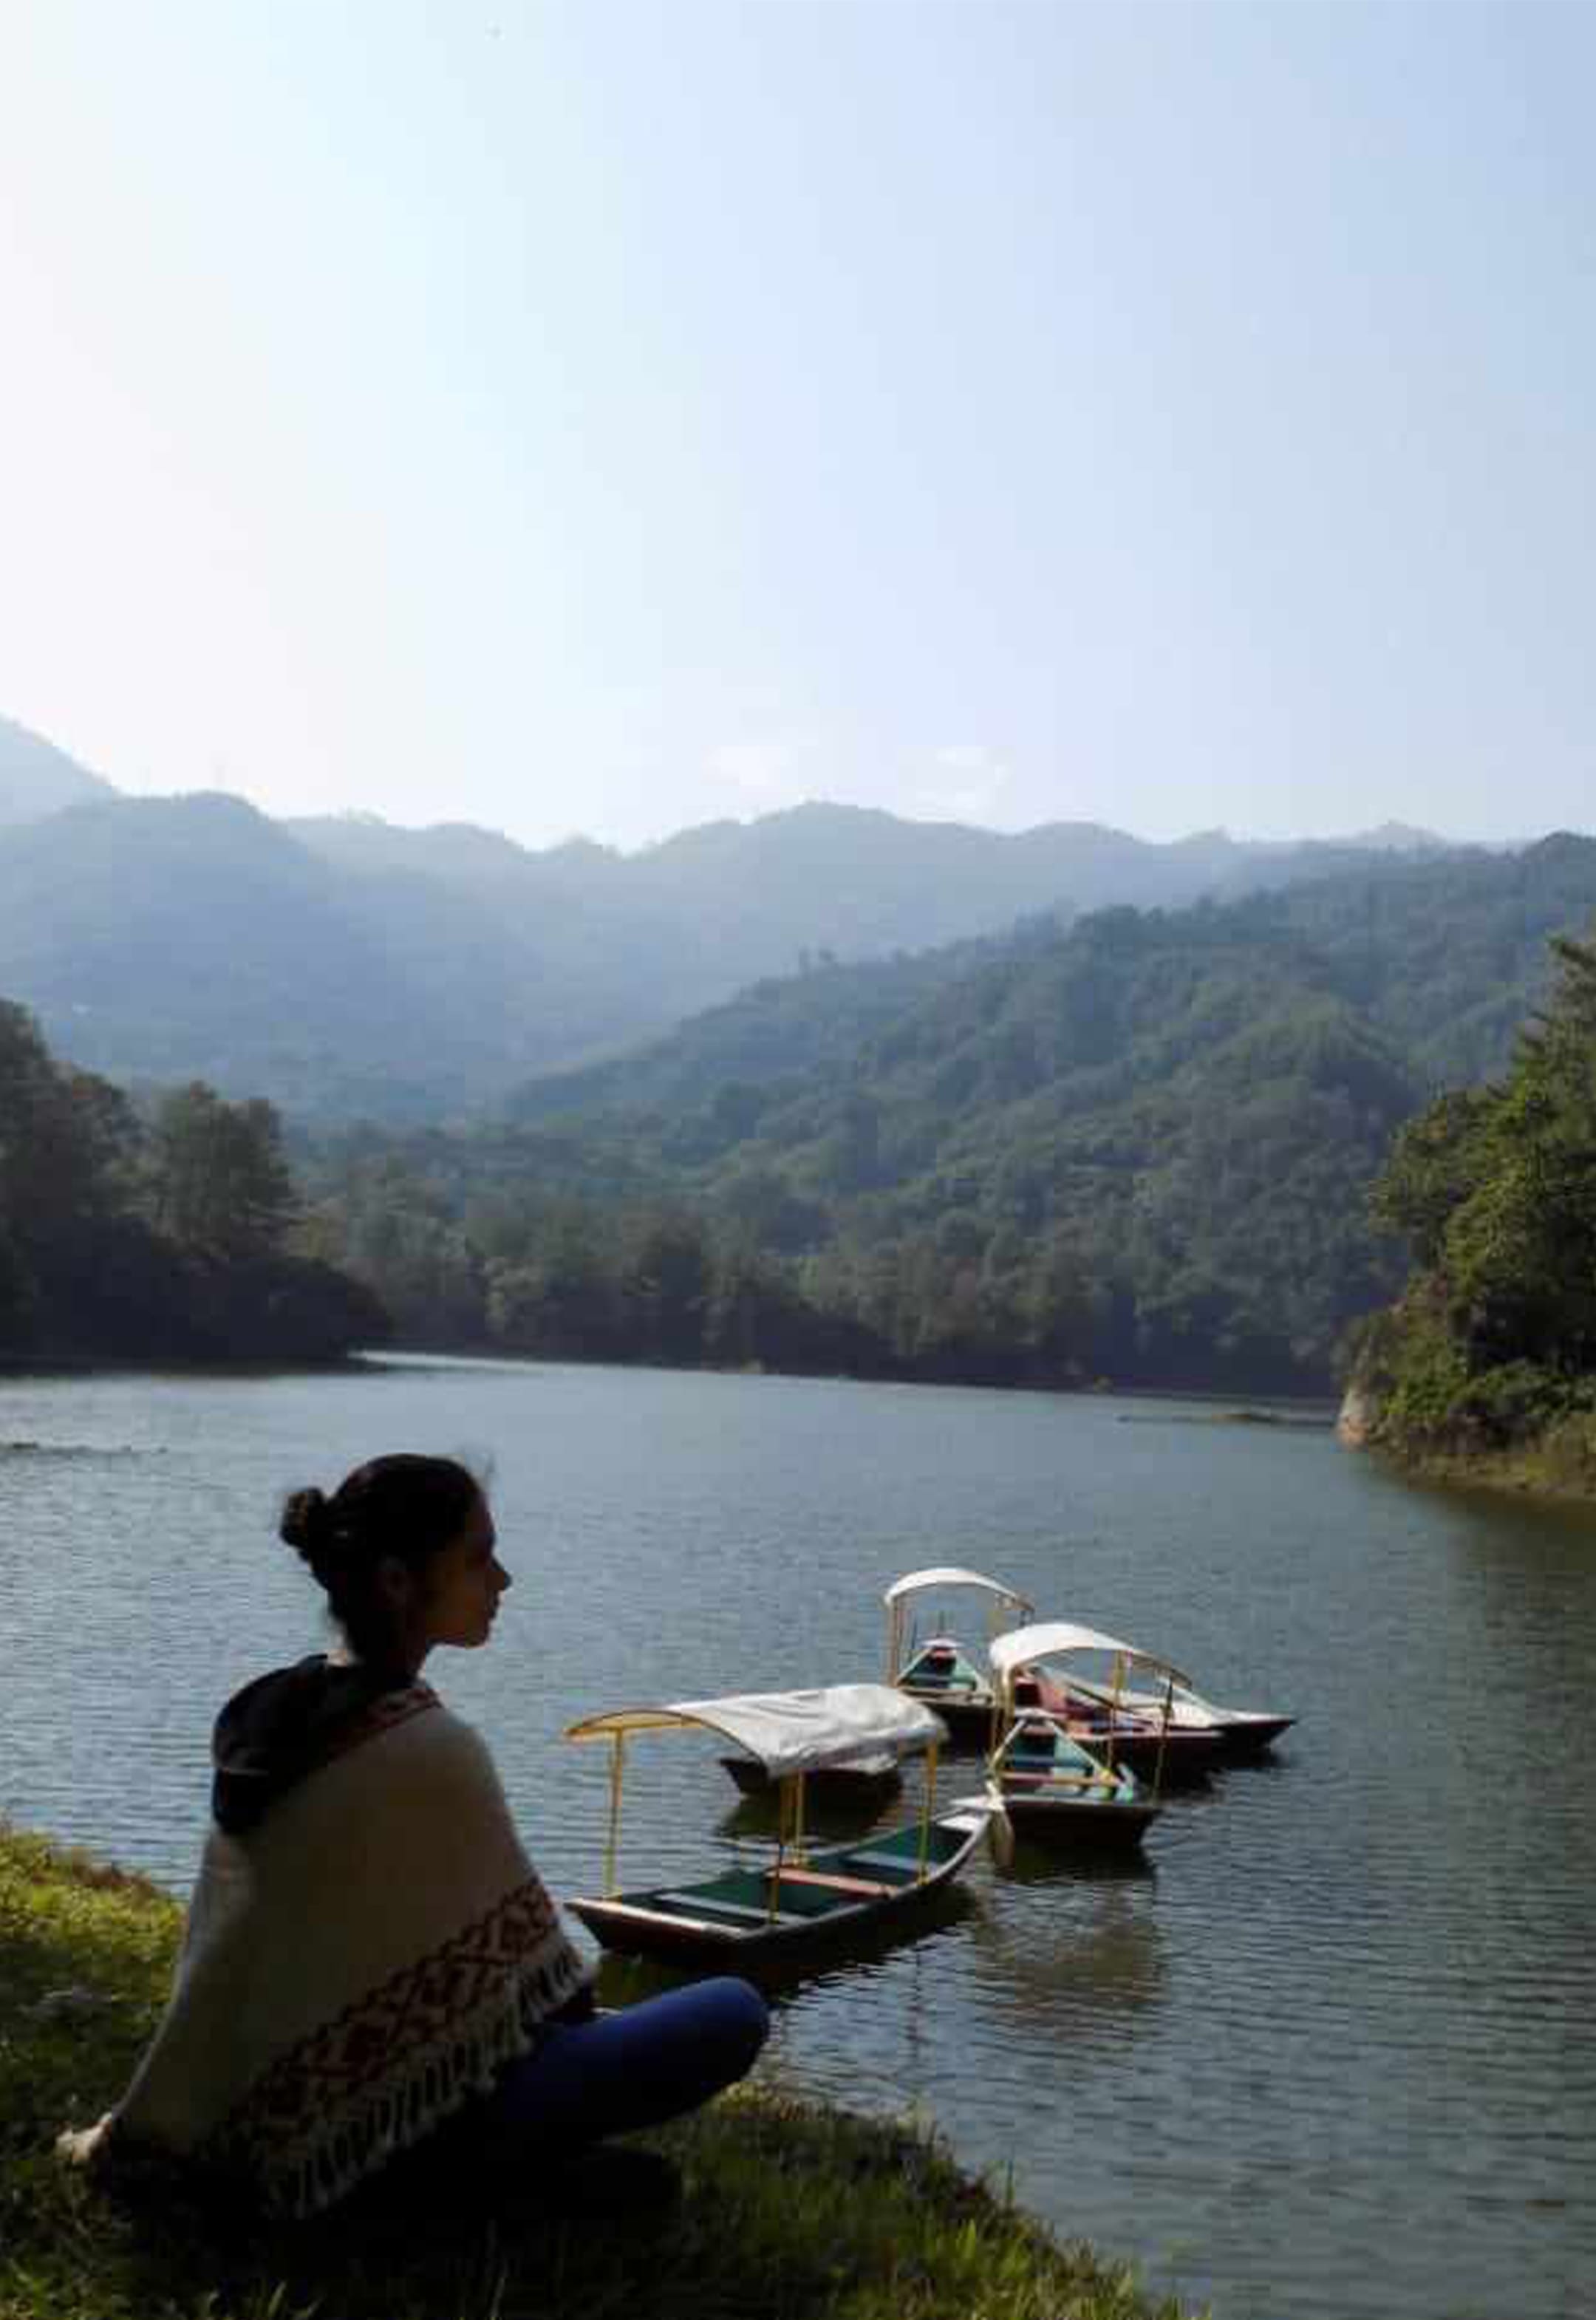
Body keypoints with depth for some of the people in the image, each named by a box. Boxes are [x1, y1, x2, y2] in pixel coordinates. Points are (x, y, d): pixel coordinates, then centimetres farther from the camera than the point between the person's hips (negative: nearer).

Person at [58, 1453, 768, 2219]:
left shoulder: (271, 1712, -2)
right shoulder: (431, 1751, -25)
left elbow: (219, 1963, 6)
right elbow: (517, 1946, -11)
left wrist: (137, 2127, 16)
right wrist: (576, 2002, 10)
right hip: (388, 2117, -8)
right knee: (732, 2013, -6)